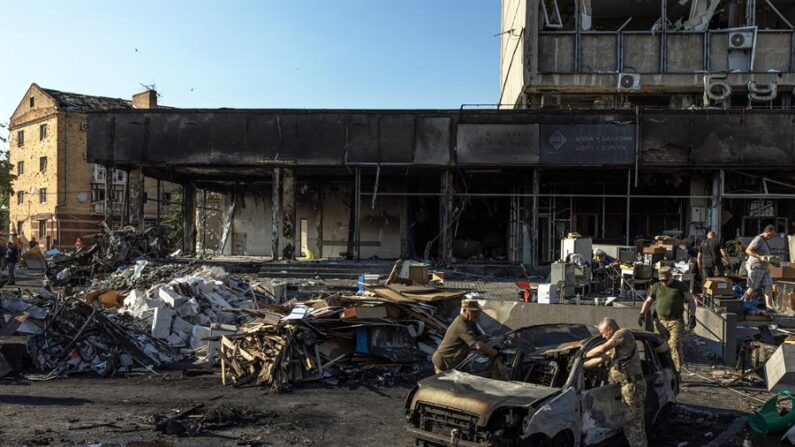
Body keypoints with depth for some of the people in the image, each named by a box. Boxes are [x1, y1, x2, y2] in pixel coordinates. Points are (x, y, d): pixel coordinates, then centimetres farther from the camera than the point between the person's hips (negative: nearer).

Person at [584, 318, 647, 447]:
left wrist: (583, 355, -9)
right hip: (631, 385, 10)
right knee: (636, 424, 18)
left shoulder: (624, 333, -9)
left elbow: (602, 349, -17)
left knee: (632, 425, -7)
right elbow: (600, 360, 21)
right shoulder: (615, 346, 20)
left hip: (632, 386, -10)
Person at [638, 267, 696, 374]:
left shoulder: (681, 286, 3)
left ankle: (677, 371, -7)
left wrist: (692, 316, -6)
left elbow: (691, 301, 5)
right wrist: (642, 313, 0)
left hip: (676, 322, -3)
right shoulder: (656, 287, 11)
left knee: (676, 346, -11)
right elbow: (648, 301, 16)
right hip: (660, 321, 3)